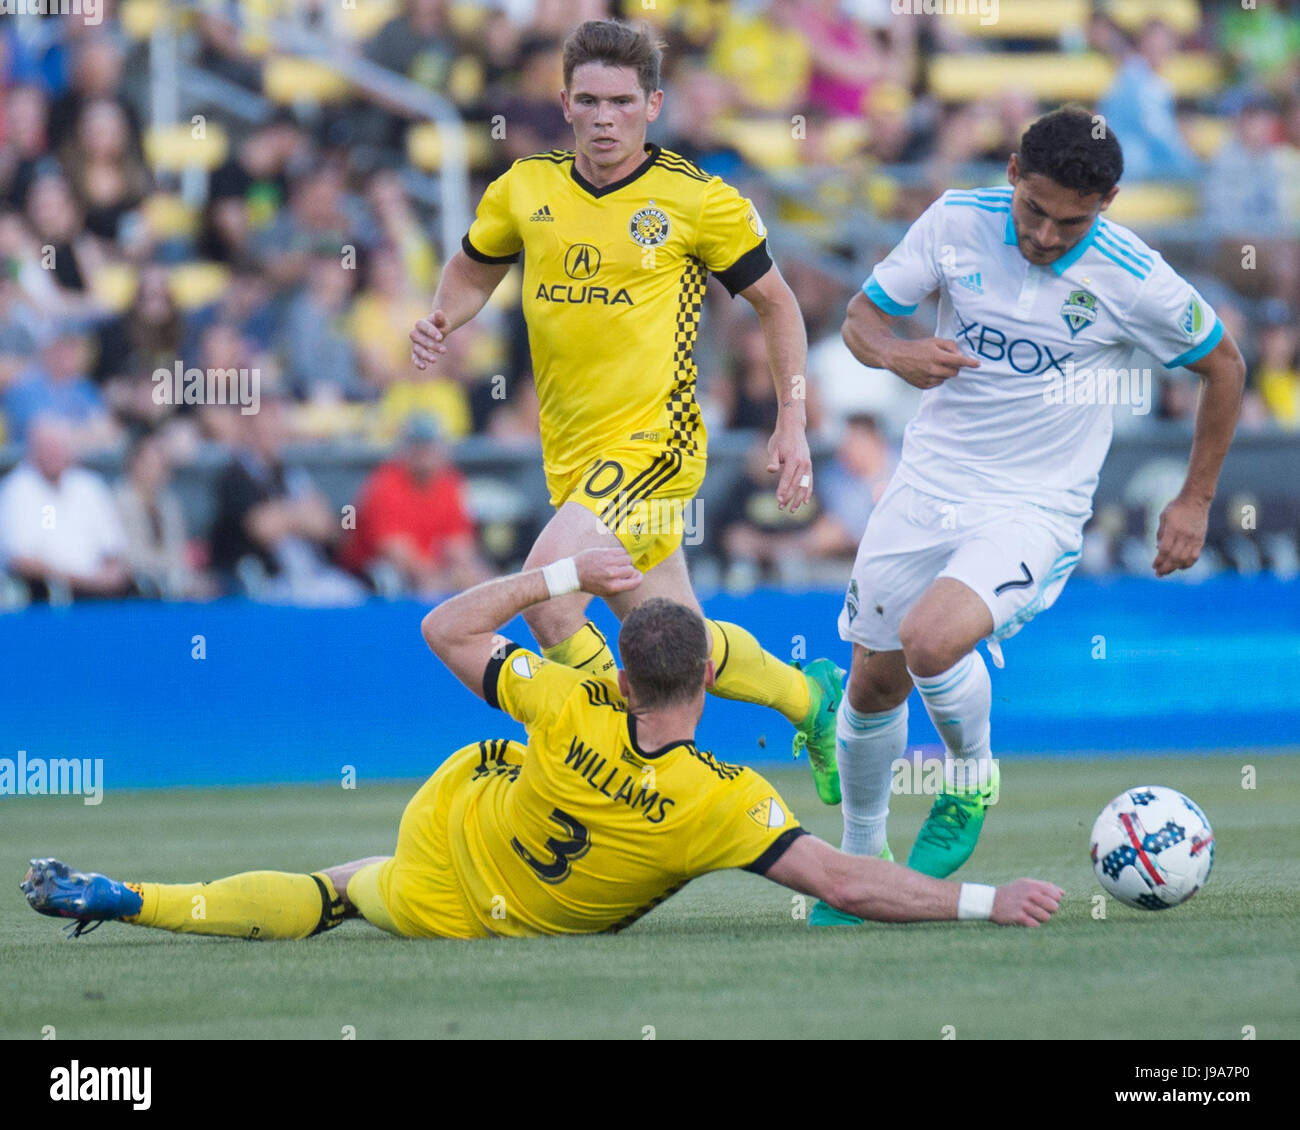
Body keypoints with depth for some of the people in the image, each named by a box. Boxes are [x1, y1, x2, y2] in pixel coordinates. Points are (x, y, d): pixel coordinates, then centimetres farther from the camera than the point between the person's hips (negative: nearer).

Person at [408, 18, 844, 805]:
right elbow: (473, 271, 22)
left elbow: (776, 303, 5)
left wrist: (794, 424, 1)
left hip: (652, 441, -5)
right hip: (573, 454, 6)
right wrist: (440, 324, 0)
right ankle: (811, 699, 36)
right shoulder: (526, 189, 5)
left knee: (546, 596, -26)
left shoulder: (700, 202, -6)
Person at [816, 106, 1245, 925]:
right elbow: (863, 316, 4)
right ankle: (861, 859, 34)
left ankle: (972, 784, 2)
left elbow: (1223, 366, 2)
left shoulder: (1134, 280, -15)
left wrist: (1195, 503, 5)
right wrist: (896, 353, -20)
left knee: (931, 641, -29)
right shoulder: (957, 221, -7)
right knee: (874, 681, 10)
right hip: (927, 487, 4)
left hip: (1034, 510, -4)